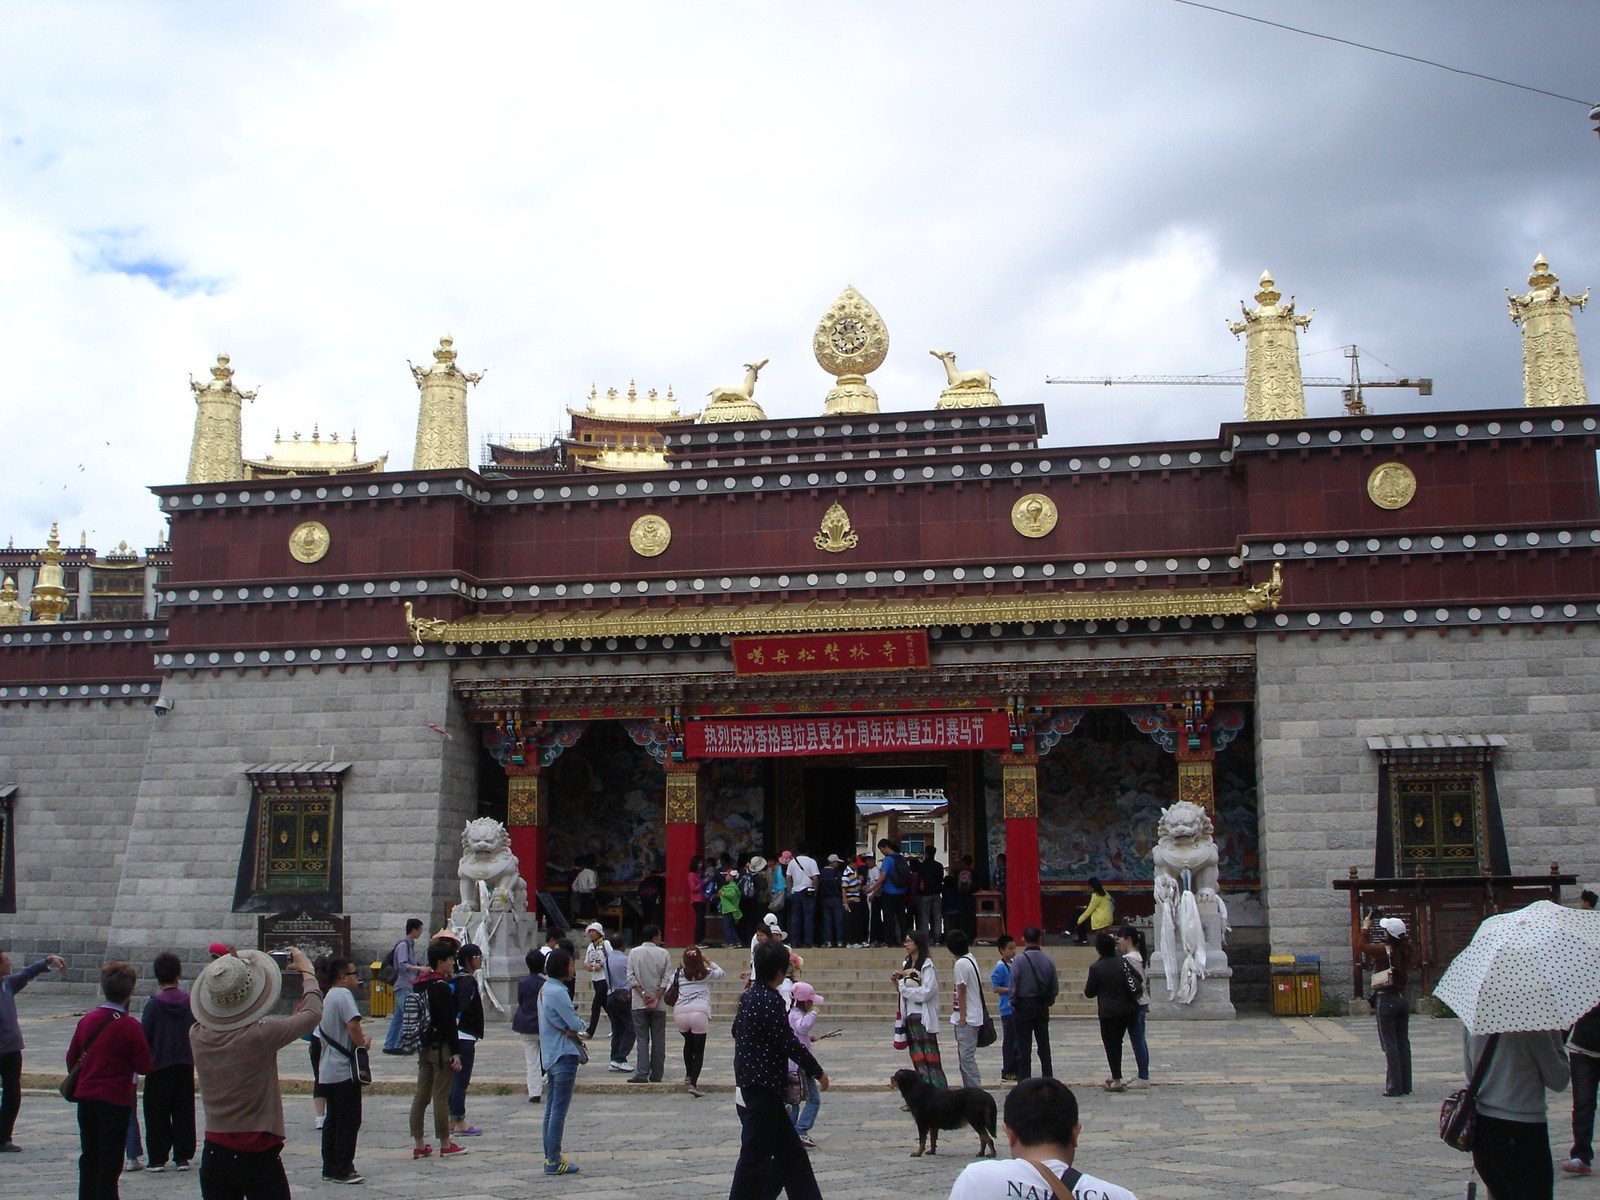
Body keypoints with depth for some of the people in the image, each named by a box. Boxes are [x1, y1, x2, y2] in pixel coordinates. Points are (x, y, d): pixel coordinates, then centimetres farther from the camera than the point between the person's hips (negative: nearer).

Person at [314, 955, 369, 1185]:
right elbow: (353, 1025, -24)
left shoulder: (327, 996, 16)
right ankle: (343, 1170, 2)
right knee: (349, 1121, -1)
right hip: (344, 1069, -9)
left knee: (333, 1120, 14)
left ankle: (330, 1169, 18)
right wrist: (363, 1044, -7)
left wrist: (362, 1036, 3)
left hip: (328, 1071, 9)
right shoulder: (343, 994, -13)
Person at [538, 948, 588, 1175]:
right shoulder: (558, 992, -18)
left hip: (550, 1055, 10)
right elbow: (576, 1024, -19)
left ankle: (551, 1156, 19)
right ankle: (553, 1161, -3)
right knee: (559, 1109, -6)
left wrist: (572, 1030, -5)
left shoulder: (545, 989, 12)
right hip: (564, 1056, -10)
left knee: (552, 1108, 14)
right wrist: (580, 1028, 2)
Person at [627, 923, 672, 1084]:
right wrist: (657, 998, -7)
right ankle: (656, 1074, 10)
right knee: (658, 1039, 8)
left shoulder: (634, 953, -1)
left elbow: (631, 977, -6)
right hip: (659, 1004, 0)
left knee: (642, 1039, 1)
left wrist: (643, 994, -8)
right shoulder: (663, 953, -2)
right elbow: (667, 979, -7)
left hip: (639, 1003, 0)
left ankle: (642, 1074, -6)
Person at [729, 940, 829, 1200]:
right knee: (755, 1156, -3)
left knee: (790, 1151, 15)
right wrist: (817, 1071, -8)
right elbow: (788, 1043, -20)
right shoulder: (770, 1001, -20)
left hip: (750, 1085, 10)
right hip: (762, 1089, -10)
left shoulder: (750, 996, 9)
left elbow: (737, 1030, 21)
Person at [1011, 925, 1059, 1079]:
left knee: (1024, 1046, 2)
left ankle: (1024, 1081, 3)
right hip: (1042, 1007, 4)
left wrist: (1013, 1003, 0)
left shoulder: (1019, 960, -14)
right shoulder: (1048, 960, -2)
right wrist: (1049, 1001, 15)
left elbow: (1013, 986, -14)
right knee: (1044, 1045, 14)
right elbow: (1055, 987, 1)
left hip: (1024, 1006, -4)